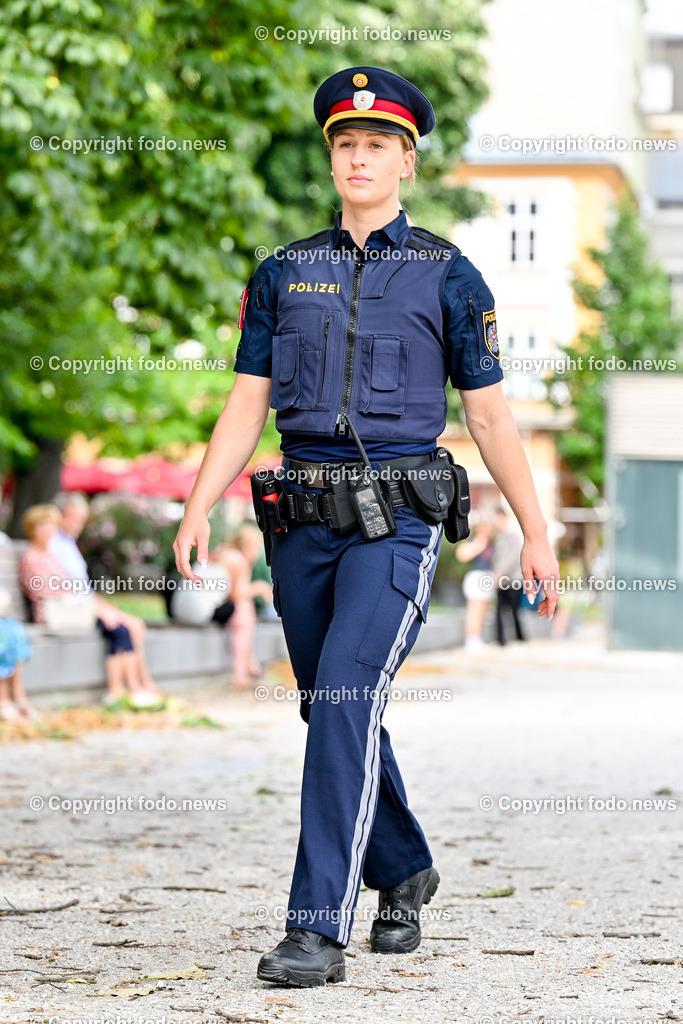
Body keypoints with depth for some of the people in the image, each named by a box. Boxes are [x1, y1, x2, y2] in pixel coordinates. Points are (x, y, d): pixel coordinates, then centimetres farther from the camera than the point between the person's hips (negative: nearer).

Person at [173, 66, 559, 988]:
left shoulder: (447, 276, 2)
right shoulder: (284, 273, 10)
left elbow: (490, 415, 5)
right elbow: (245, 410, 8)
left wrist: (538, 533, 4)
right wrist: (197, 511, -5)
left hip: (397, 521, -4)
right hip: (305, 521, 4)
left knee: (347, 702, -19)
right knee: (335, 715, 12)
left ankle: (318, 929, -20)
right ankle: (405, 875, 35)